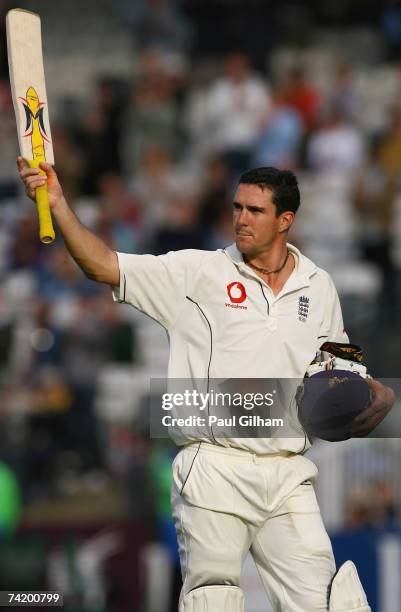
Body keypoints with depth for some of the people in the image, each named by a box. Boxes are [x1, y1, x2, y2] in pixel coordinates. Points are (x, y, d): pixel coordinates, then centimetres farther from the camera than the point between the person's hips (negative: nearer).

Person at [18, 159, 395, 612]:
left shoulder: (318, 286, 13)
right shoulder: (198, 273, 1)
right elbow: (103, 266, -7)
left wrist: (375, 392, 6)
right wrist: (58, 205, -19)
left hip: (289, 476, 3)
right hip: (215, 471, -2)